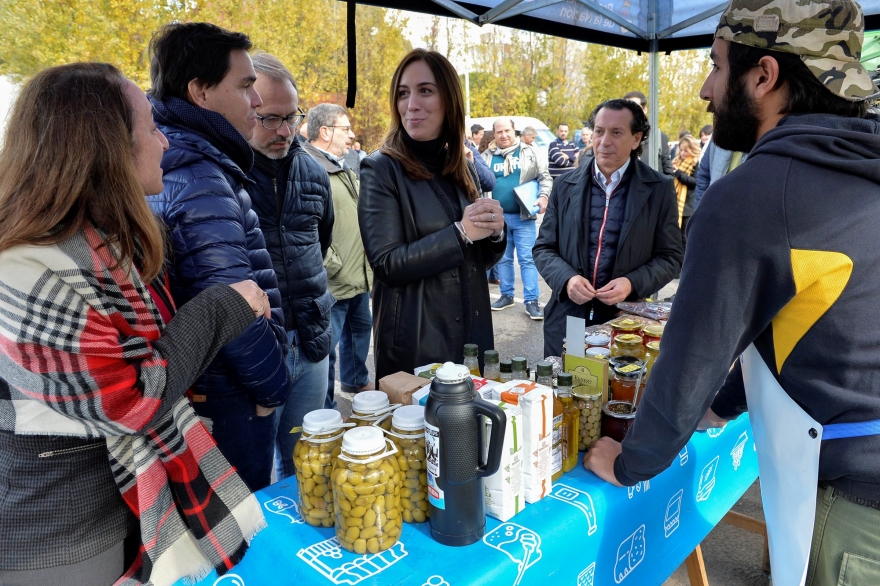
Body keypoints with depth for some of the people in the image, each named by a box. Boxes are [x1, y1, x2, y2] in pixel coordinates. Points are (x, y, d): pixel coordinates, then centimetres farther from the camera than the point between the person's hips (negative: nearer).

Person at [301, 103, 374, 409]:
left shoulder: (344, 169, 16)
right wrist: (335, 266, -19)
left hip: (359, 277, 10)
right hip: (334, 283, -10)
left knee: (360, 329, 25)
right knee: (327, 345, 1)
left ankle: (356, 379, 46)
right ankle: (326, 411, 16)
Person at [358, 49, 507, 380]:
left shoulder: (462, 170, 7)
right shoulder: (381, 169, -10)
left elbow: (481, 260, 11)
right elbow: (387, 265, -16)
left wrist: (495, 232, -10)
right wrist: (460, 233, -22)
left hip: (474, 334, 6)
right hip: (414, 343, -5)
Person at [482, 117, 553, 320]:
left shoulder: (529, 151, 3)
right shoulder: (487, 156, 6)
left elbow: (544, 177, 4)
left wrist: (543, 196, -13)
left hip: (523, 216, -2)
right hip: (498, 217, 2)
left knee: (527, 258, -1)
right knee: (503, 258, 12)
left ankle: (531, 301, 3)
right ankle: (506, 295, 25)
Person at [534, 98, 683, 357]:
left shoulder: (659, 189, -1)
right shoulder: (566, 186, 4)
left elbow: (670, 256, 1)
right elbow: (543, 248, 6)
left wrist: (632, 283, -16)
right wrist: (567, 278, -13)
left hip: (628, 325, -1)